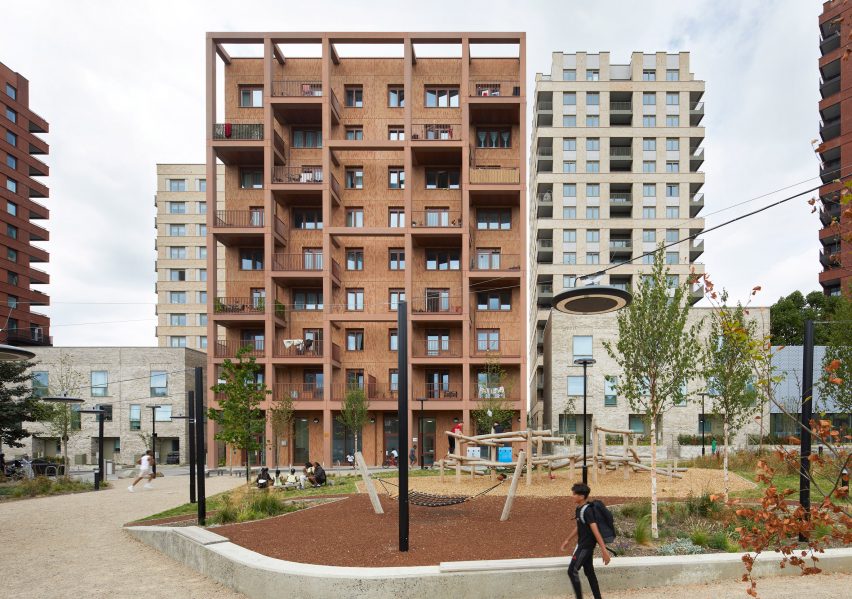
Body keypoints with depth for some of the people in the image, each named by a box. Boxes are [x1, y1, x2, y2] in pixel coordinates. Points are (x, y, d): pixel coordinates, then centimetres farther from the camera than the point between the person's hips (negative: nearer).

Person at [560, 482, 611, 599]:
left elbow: (595, 530, -27)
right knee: (589, 572, 14)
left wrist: (604, 550, -31)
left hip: (586, 545, -9)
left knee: (572, 571, -5)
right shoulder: (579, 509, 7)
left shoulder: (587, 510, -22)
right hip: (583, 544, 9)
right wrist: (567, 540, 28)